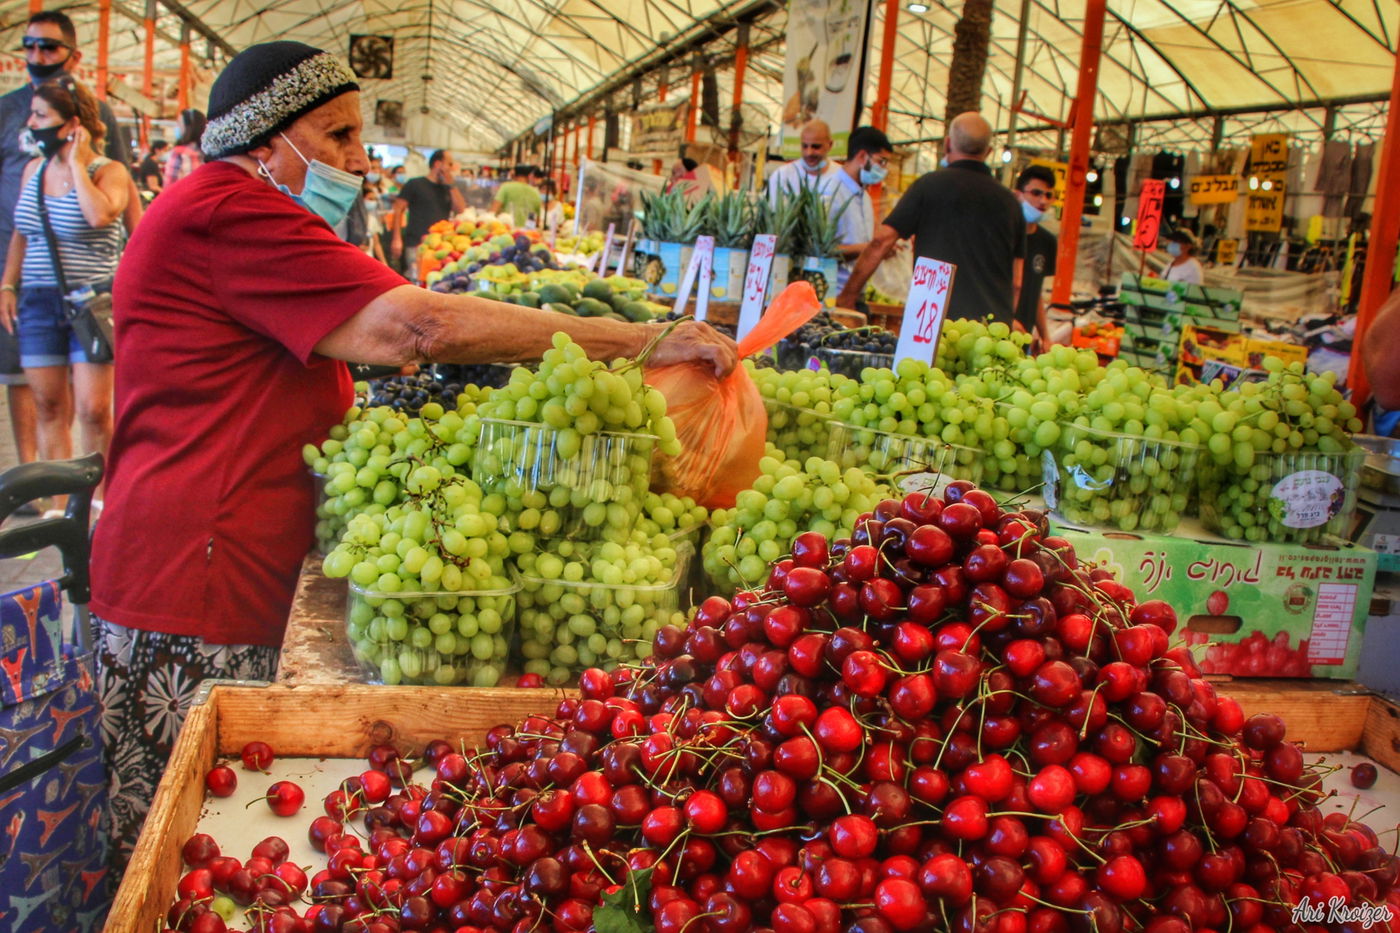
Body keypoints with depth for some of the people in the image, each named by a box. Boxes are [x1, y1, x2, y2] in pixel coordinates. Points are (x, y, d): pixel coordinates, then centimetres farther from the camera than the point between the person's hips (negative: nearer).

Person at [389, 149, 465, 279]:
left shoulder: (447, 189, 19)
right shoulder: (414, 185, 5)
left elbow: (461, 210, 5)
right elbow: (398, 210, 1)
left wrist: (451, 185, 1)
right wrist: (397, 239, -8)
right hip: (416, 245, -4)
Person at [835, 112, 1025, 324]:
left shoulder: (930, 185, 1)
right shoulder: (1009, 202, 12)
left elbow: (882, 242, -1)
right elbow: (1016, 282, 13)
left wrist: (847, 295, 6)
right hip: (994, 329, 4)